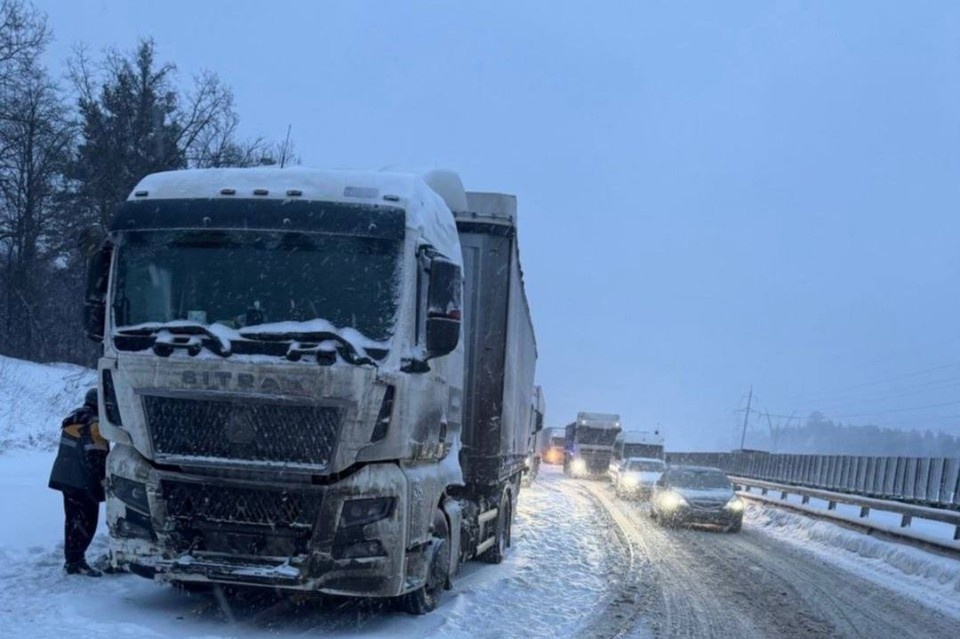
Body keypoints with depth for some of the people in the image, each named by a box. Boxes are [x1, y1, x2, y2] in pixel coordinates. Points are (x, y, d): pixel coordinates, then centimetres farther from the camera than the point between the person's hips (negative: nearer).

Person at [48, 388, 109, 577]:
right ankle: (76, 560, -9)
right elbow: (97, 457, -19)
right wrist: (104, 480, -11)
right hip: (83, 482, -9)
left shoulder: (73, 420, 13)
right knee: (86, 521, -6)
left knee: (73, 519, 14)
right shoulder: (95, 425, -15)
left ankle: (71, 560, 18)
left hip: (65, 477, 9)